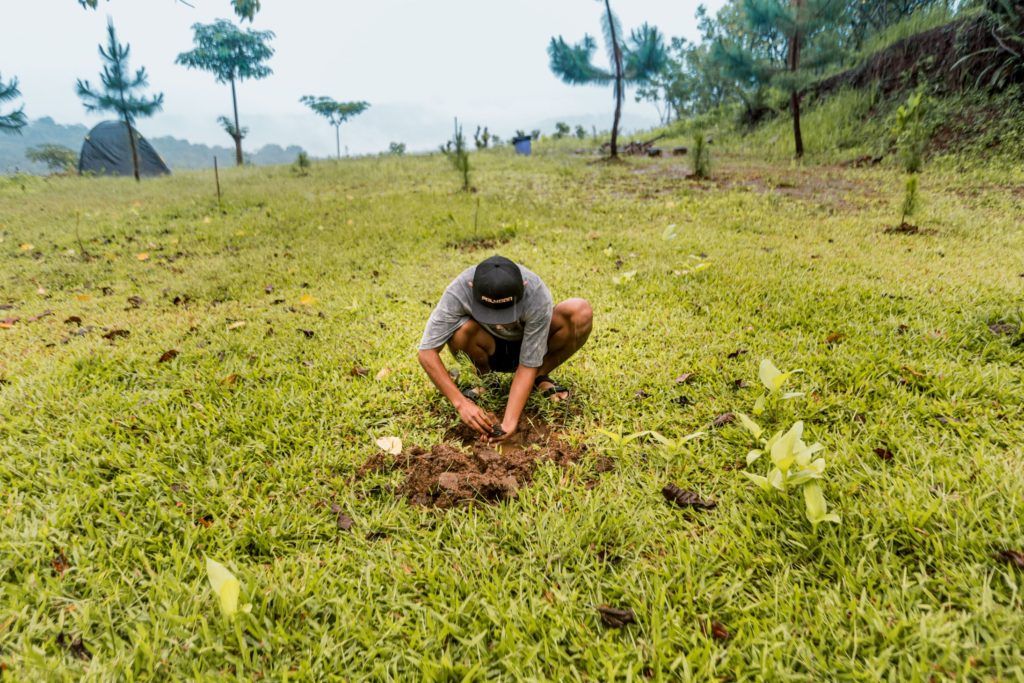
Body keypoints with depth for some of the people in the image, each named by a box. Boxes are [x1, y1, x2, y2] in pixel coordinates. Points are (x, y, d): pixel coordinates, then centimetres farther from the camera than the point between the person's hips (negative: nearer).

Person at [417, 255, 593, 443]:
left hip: (528, 346, 0)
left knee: (581, 312, -28)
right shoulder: (459, 291, -32)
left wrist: (509, 422, -38)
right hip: (490, 349, 0)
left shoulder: (537, 296, -34)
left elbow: (527, 365, -29)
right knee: (460, 331, -35)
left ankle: (540, 377, -5)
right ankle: (486, 377, -3)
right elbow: (427, 352, -28)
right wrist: (461, 403, -36)